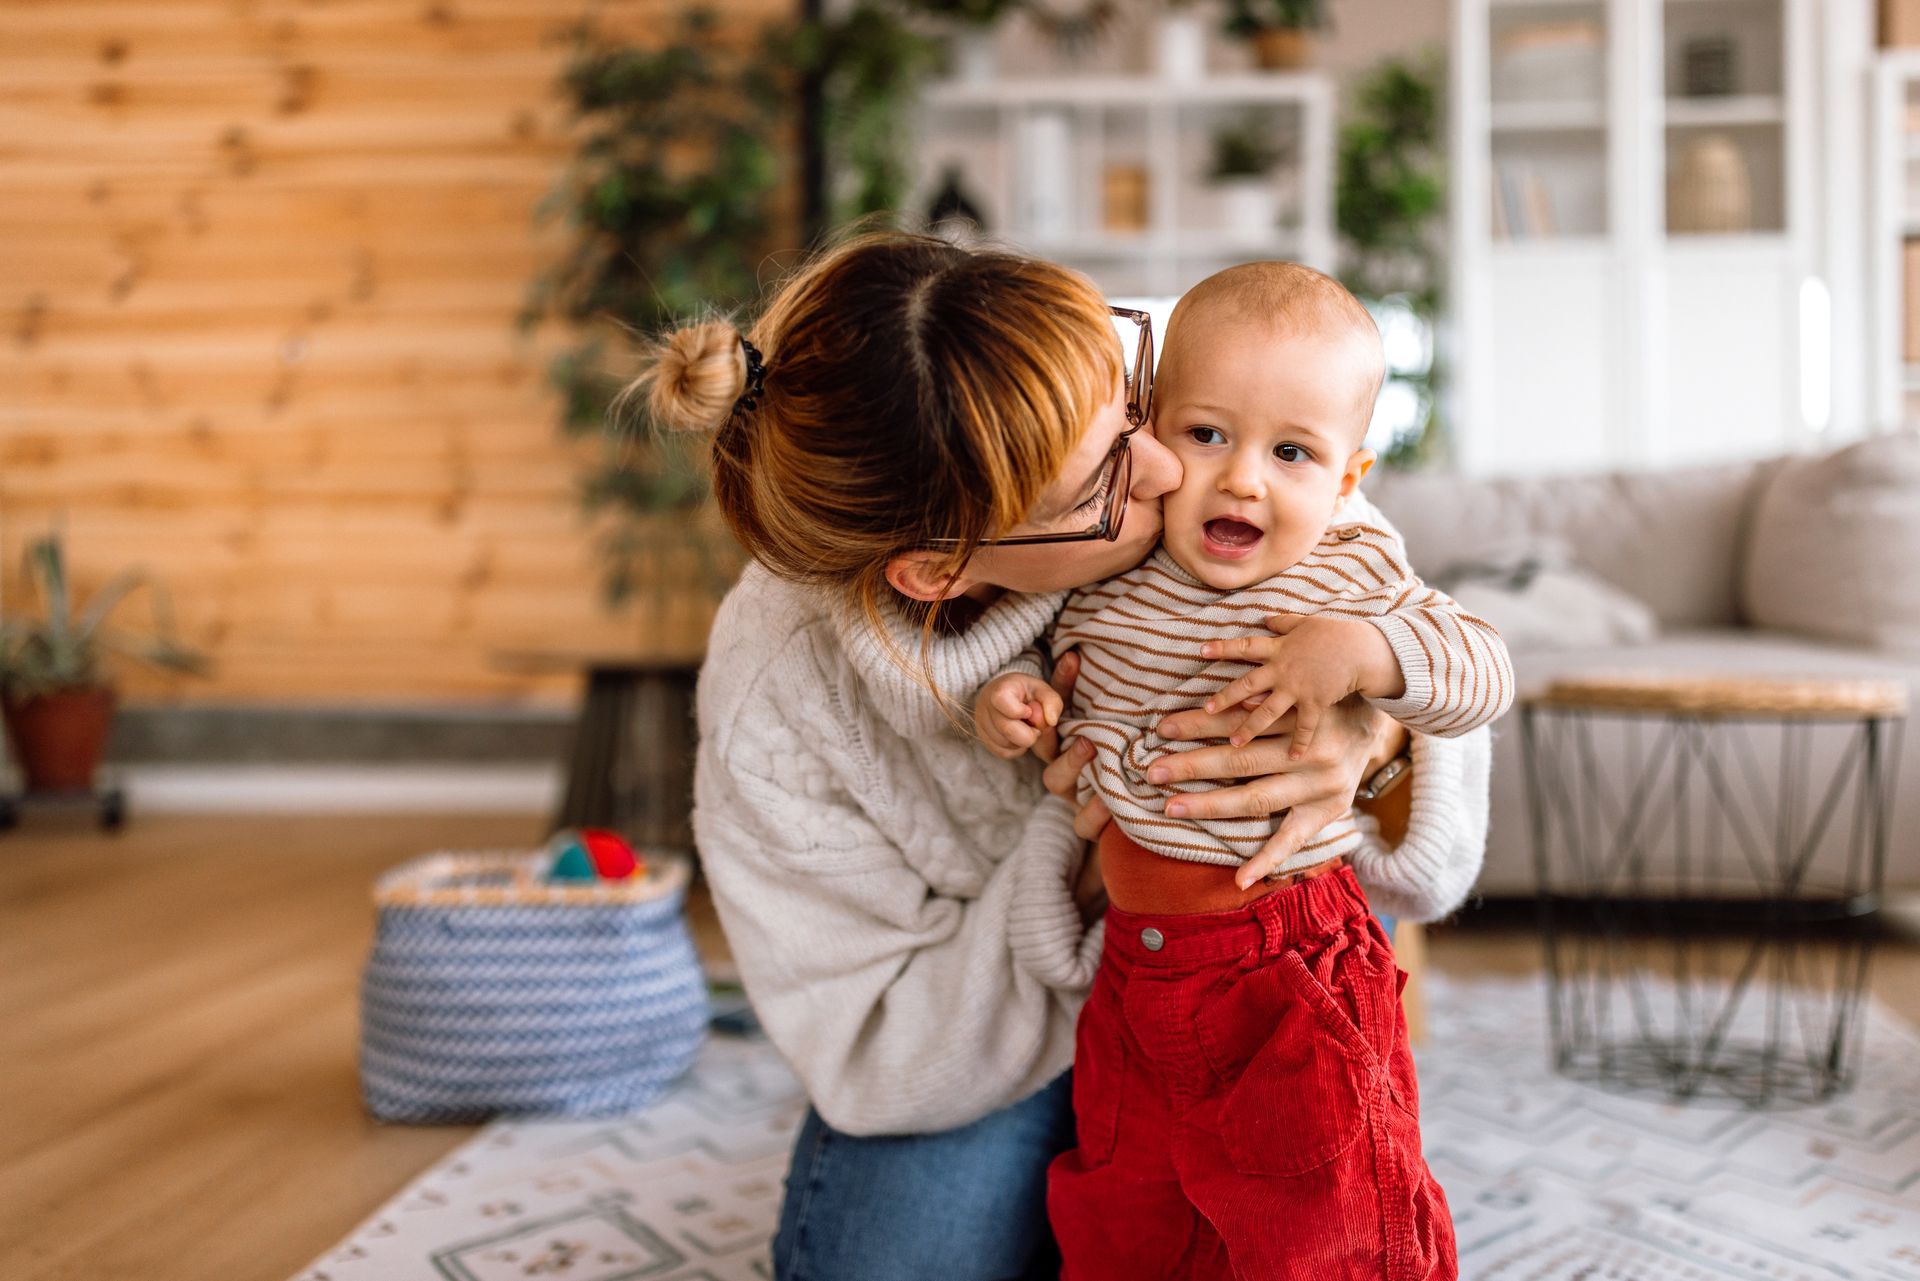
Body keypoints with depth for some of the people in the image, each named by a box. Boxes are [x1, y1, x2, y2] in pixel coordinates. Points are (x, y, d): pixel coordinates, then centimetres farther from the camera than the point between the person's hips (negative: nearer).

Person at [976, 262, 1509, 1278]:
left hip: (1295, 964, -4)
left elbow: (1484, 673, -11)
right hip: (1136, 954, 4)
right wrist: (1015, 697, -6)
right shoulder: (1107, 571, -3)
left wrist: (1360, 652, -27)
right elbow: (1053, 650, 15)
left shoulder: (1352, 575, -10)